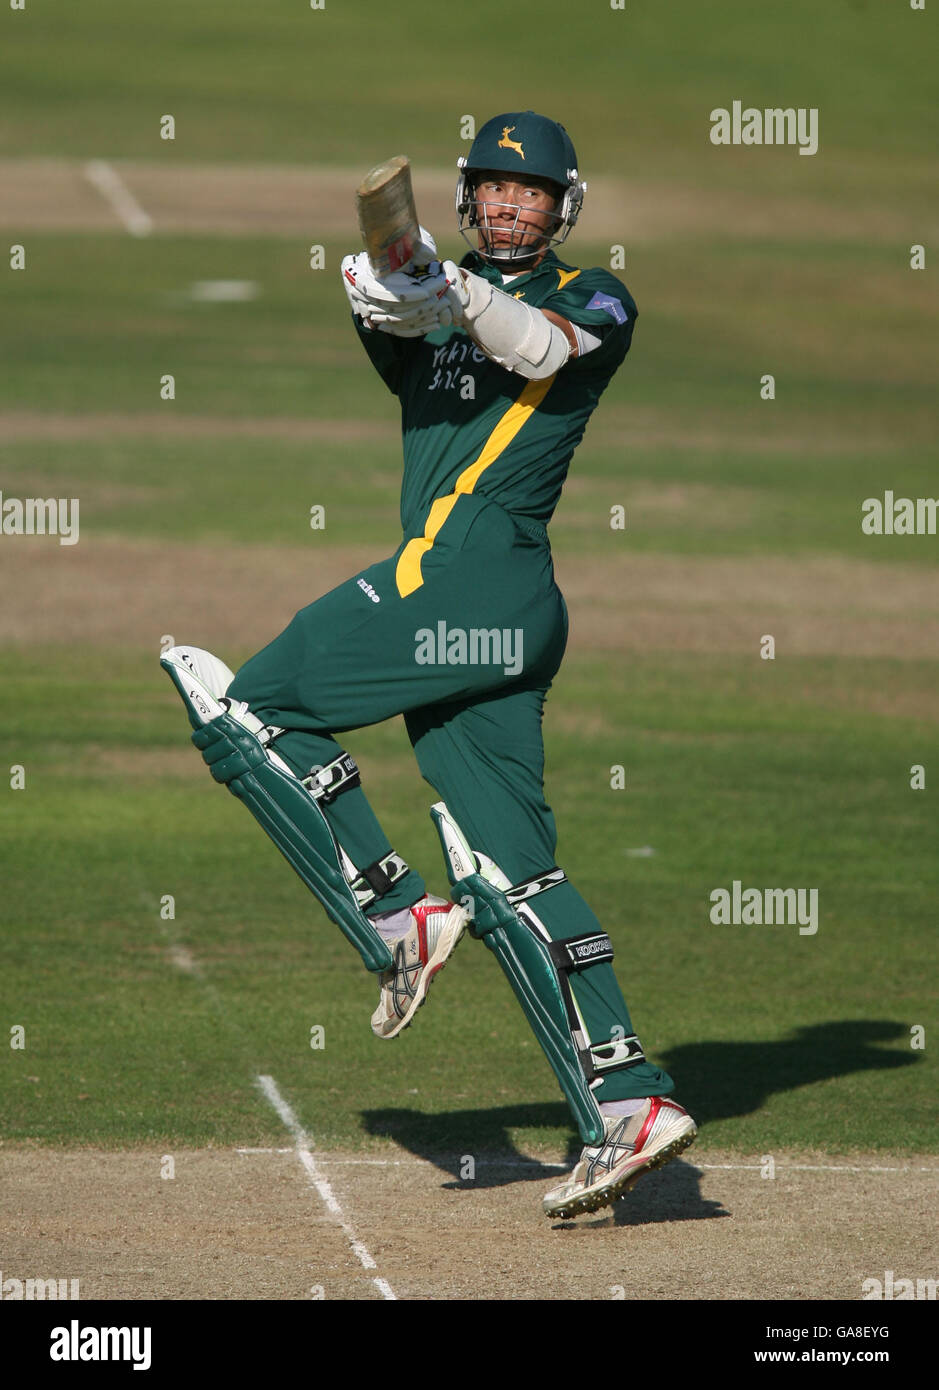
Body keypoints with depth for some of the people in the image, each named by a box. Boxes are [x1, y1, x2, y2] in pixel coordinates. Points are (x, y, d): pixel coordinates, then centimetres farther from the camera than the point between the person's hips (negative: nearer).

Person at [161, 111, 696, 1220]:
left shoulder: (594, 300, 6)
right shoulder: (447, 292, 24)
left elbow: (540, 348, -15)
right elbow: (390, 342, 3)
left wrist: (459, 300, -34)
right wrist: (383, 303, -21)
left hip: (481, 576, -7)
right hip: (455, 599, 7)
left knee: (251, 711, -7)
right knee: (507, 873, 1)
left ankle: (394, 919, -6)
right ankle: (627, 1104, -4)